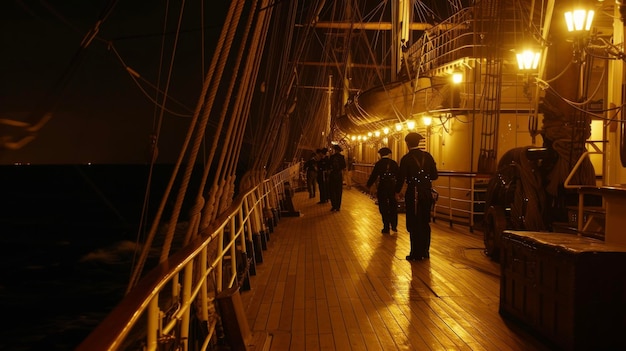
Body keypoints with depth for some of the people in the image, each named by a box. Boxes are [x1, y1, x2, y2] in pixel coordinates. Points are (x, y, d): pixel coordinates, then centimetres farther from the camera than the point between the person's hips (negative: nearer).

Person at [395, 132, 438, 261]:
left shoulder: (406, 158, -10)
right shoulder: (427, 156, 1)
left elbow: (401, 177, -9)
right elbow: (434, 176, 3)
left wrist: (397, 192, 6)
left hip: (413, 194, -4)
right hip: (427, 193, 4)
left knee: (414, 224, 4)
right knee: (425, 223, 15)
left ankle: (416, 254, 7)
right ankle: (425, 252, 22)